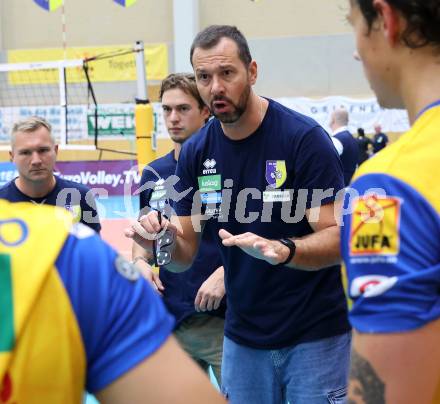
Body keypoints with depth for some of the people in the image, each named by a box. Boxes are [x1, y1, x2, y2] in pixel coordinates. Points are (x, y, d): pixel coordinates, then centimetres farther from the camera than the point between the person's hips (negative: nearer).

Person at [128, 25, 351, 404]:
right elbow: (185, 255, 3)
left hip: (315, 333, -4)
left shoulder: (305, 138, -15)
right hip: (242, 336, 4)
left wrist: (282, 250, -36)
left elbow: (338, 239, -17)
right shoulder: (196, 153, 0)